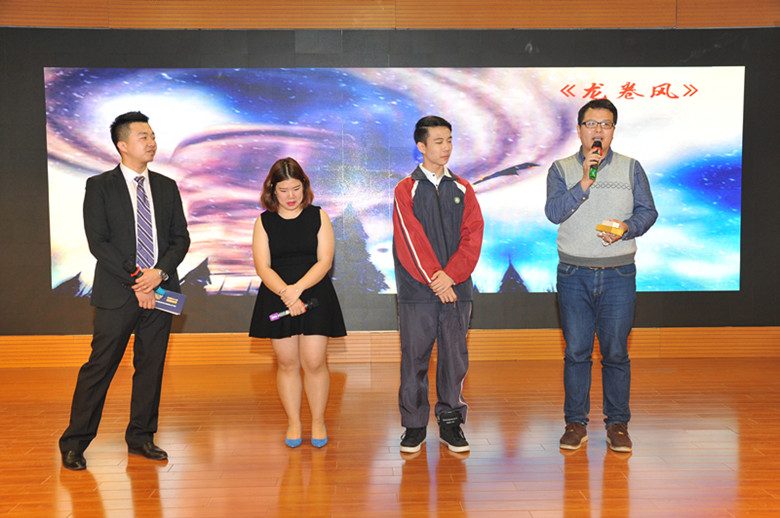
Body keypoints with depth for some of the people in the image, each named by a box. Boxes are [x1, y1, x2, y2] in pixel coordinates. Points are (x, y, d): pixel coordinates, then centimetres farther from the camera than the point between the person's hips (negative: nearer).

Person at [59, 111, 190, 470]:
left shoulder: (167, 187, 11)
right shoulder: (100, 186, 0)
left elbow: (181, 238, 7)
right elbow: (98, 242, -8)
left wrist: (160, 272, -11)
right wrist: (135, 281, -14)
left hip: (160, 290, 4)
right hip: (117, 293, -4)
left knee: (151, 366, 9)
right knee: (99, 367, 0)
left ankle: (141, 437, 23)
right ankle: (74, 442, 14)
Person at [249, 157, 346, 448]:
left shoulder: (318, 217, 3)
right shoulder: (264, 222, 4)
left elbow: (324, 261, -4)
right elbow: (262, 267, -4)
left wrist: (298, 287, -18)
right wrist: (285, 293, -20)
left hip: (315, 296, -1)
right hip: (277, 300, 1)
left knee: (314, 362, -2)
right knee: (287, 363, 6)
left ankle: (318, 422, 16)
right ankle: (293, 423, 20)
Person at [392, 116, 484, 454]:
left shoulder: (462, 190, 12)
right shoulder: (405, 190, 3)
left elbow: (472, 237, 2)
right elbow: (410, 240, -7)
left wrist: (450, 275, -12)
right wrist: (434, 279, -14)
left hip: (456, 289, 3)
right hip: (417, 290, -2)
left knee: (455, 357, 6)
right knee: (414, 358, 2)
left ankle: (450, 422, 19)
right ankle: (414, 425, 14)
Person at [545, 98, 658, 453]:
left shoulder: (631, 168, 9)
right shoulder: (562, 169, 6)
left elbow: (648, 210, 6)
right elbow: (554, 212, -9)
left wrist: (627, 227, -14)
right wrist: (584, 182, -19)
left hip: (618, 274, 0)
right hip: (573, 274, 0)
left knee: (616, 352, 3)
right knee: (576, 351, 4)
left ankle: (617, 424, 16)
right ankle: (576, 423, 15)